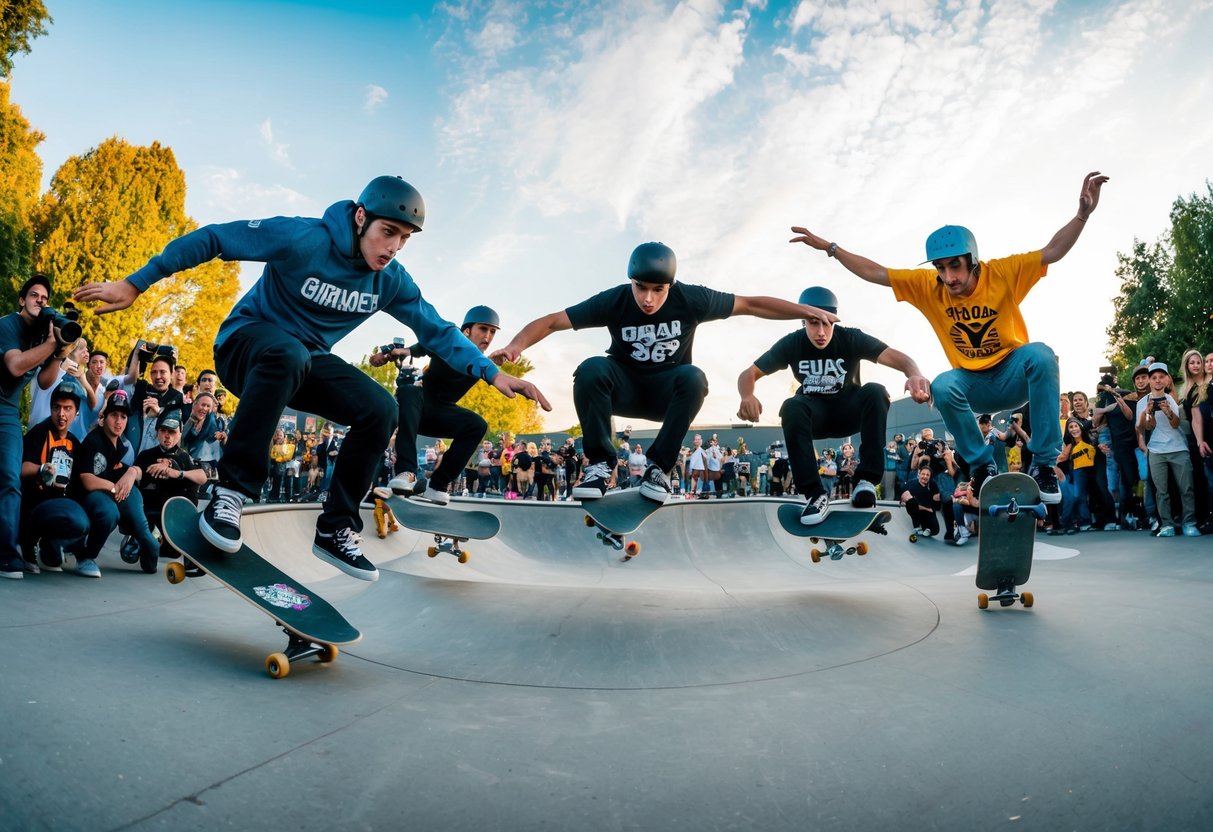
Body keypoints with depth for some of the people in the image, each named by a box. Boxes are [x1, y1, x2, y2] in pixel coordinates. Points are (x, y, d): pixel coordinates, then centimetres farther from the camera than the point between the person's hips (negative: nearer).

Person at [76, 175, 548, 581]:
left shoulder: (391, 281, -7)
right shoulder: (304, 239, -22)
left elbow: (437, 330, -2)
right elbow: (212, 239, -18)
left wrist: (492, 373, -14)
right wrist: (134, 285, -18)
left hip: (305, 361, 5)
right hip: (247, 343, -5)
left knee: (380, 409, -18)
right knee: (287, 352, -41)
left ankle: (336, 529, -6)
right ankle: (231, 492, -32)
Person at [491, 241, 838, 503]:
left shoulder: (691, 299, -17)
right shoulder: (614, 301, -18)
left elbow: (751, 304, -9)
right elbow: (553, 321, -19)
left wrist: (809, 311, -12)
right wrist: (517, 345, -37)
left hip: (667, 392, 0)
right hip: (625, 388, 0)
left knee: (694, 378, -34)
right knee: (590, 370, -32)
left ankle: (659, 468, -22)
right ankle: (600, 464, -21)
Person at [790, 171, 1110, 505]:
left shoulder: (1002, 273, -14)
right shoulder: (927, 286, -9)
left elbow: (1053, 251, -18)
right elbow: (874, 272, -7)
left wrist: (1083, 214, -33)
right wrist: (830, 248, -10)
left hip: (1014, 378, -1)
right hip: (973, 387, 1)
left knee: (1040, 354, -34)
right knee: (942, 387, -33)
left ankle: (1044, 463, -26)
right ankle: (982, 466, -12)